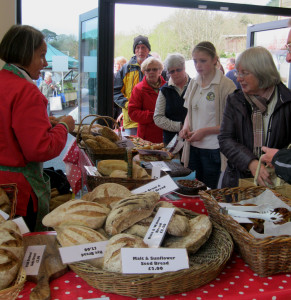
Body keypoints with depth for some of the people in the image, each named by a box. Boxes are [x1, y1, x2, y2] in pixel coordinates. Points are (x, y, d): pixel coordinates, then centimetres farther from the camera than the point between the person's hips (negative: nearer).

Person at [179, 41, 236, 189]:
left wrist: (205, 131, -16)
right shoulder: (194, 83, 10)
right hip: (193, 146, 6)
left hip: (213, 149, -5)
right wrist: (186, 127, 1)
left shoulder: (226, 85, -10)